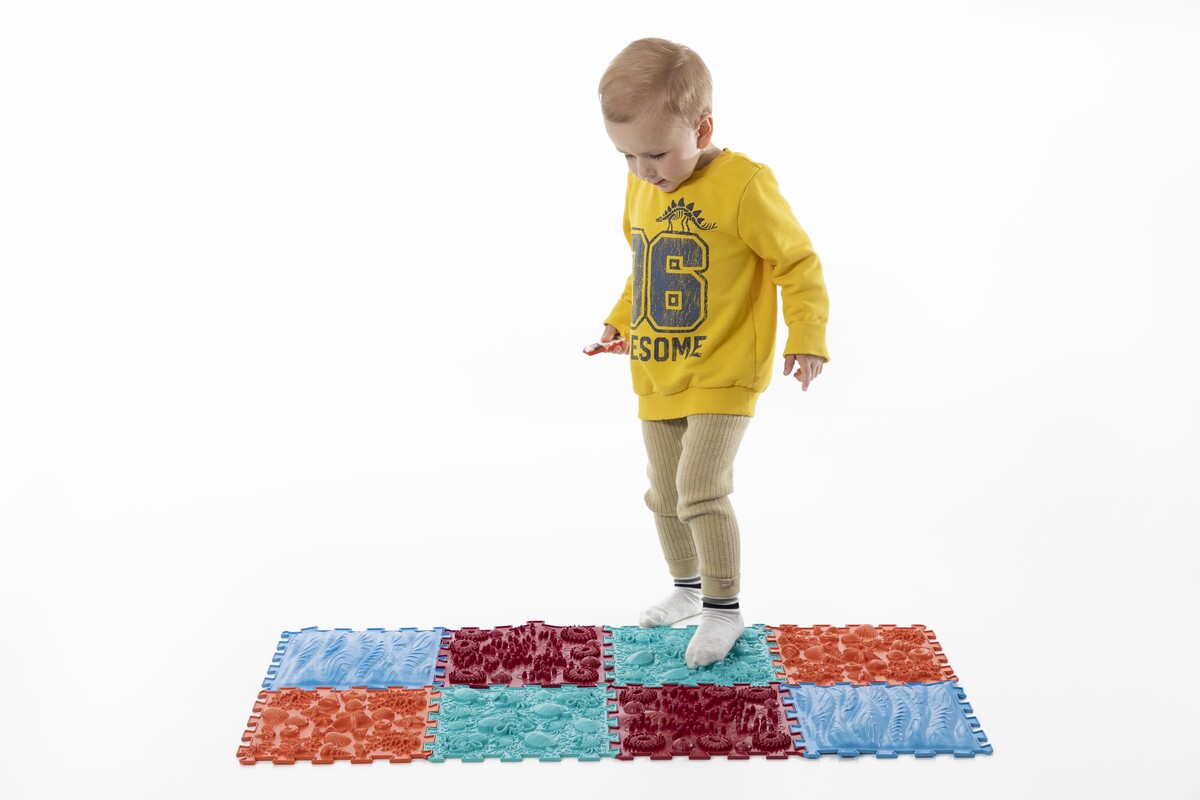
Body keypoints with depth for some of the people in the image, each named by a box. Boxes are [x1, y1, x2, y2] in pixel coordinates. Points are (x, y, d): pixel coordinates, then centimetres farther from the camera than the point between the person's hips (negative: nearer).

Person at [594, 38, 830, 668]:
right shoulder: (640, 186, 3)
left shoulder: (744, 185, -17)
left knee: (701, 487, -16)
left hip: (724, 376, -7)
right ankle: (687, 588, 38)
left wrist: (806, 337, -17)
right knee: (665, 493, 16)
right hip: (657, 376, 7)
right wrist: (620, 320, 16)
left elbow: (799, 262, -10)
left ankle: (724, 608, 4)